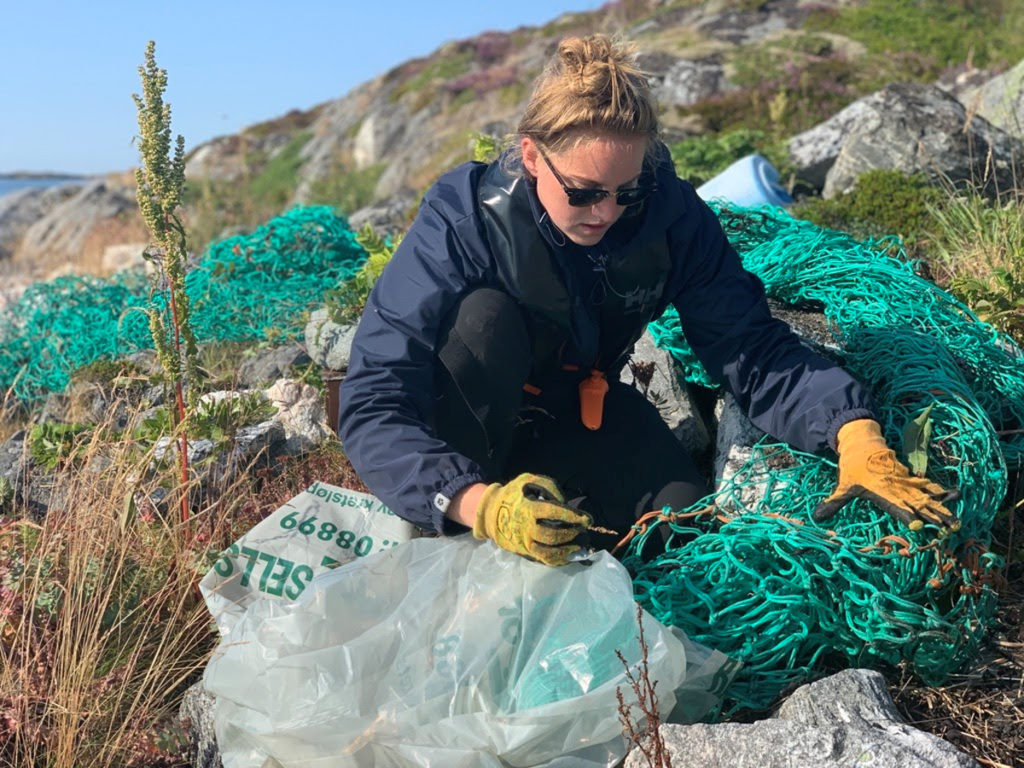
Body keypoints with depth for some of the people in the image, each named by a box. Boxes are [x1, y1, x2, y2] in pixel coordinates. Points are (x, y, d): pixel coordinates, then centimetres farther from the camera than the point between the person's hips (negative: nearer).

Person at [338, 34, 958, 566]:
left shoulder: (669, 212, -20)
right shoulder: (464, 220, -30)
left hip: (580, 408, 2)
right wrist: (476, 503, -50)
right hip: (468, 420, -2)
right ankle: (458, 538, -17)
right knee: (484, 314, -34)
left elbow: (752, 352, -20)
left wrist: (853, 429, -37)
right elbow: (372, 408, -35)